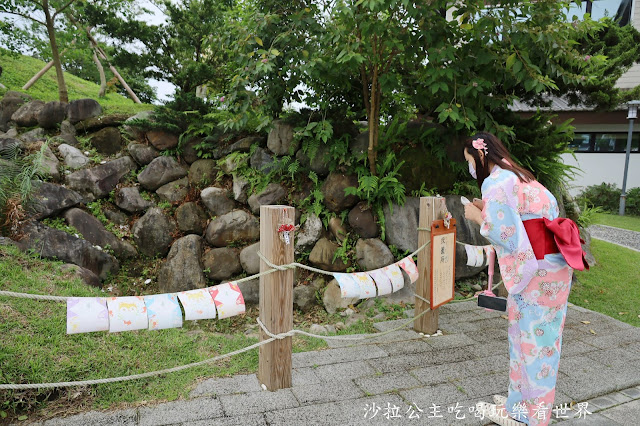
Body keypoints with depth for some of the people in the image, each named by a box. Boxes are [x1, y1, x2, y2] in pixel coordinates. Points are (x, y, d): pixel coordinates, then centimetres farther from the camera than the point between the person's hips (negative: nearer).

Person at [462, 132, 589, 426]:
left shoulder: (495, 183, -15)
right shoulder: (517, 176, 16)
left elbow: (505, 235, -19)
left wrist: (477, 217, -4)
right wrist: (486, 210, 14)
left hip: (538, 271, -10)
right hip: (549, 265, 10)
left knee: (533, 339, 2)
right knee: (529, 336, 18)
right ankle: (522, 402, 32)